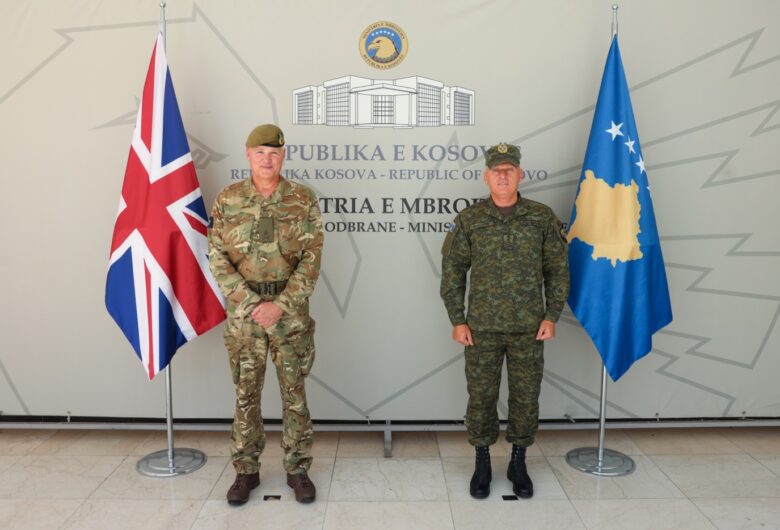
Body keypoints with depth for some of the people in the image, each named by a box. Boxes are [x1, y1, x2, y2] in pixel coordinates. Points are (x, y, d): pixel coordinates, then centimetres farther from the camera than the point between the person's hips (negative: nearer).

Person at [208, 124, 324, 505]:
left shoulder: (303, 200, -3)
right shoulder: (227, 200, 0)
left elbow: (311, 259, -6)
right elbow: (218, 259, -4)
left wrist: (279, 305, -15)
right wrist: (251, 304, -13)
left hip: (291, 311, -1)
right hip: (243, 310, 1)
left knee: (294, 392, 7)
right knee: (246, 393, 10)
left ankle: (298, 469, 23)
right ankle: (246, 470, 25)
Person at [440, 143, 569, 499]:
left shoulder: (542, 217, -1)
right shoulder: (469, 220, -2)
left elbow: (557, 269, 4)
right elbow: (452, 271, 1)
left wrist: (552, 316, -1)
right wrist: (457, 320, -2)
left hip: (529, 327, 1)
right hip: (482, 328, 0)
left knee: (525, 397, 10)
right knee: (481, 397, 8)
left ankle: (518, 463, 29)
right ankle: (482, 464, 27)